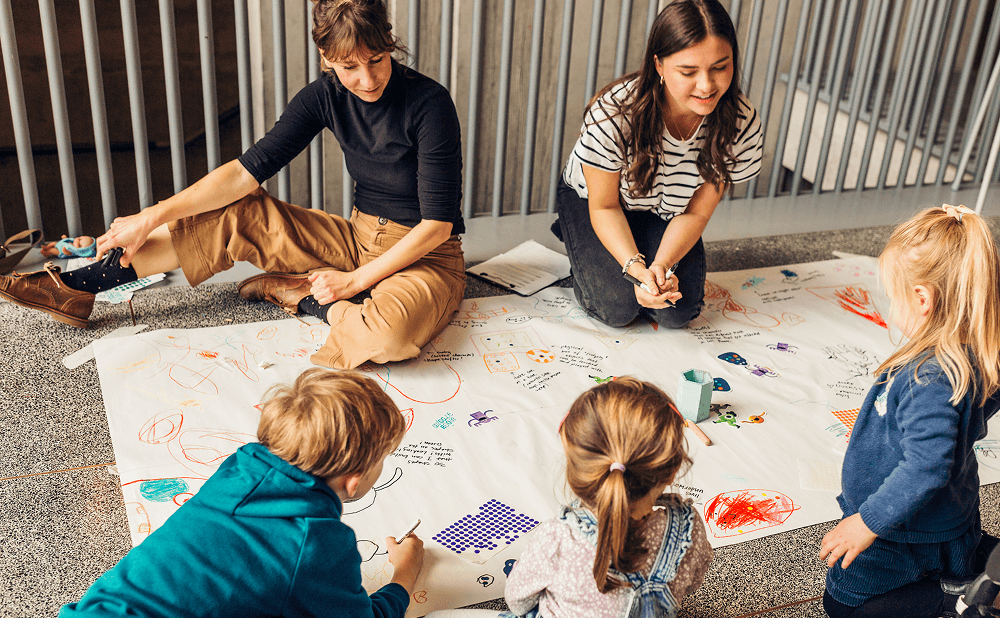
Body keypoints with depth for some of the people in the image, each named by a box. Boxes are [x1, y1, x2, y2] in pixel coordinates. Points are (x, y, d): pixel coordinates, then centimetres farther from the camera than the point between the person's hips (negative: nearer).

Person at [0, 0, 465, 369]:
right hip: (360, 237, 5)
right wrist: (153, 217, -11)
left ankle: (304, 295, -9)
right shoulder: (326, 97, -4)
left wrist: (356, 280, -20)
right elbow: (248, 171, -6)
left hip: (425, 255, -5)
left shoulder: (429, 103, -21)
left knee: (390, 331, -41)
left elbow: (437, 222, -19)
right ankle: (75, 288, 1)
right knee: (238, 214, -6)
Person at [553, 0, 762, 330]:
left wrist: (662, 265, -33)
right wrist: (636, 267, -38)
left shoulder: (741, 124, -25)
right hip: (589, 200, -2)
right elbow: (604, 207, -21)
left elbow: (696, 213, -14)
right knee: (618, 307, -20)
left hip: (665, 214, 3)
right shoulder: (612, 115, -35)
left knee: (678, 312, -15)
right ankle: (586, 259, 13)